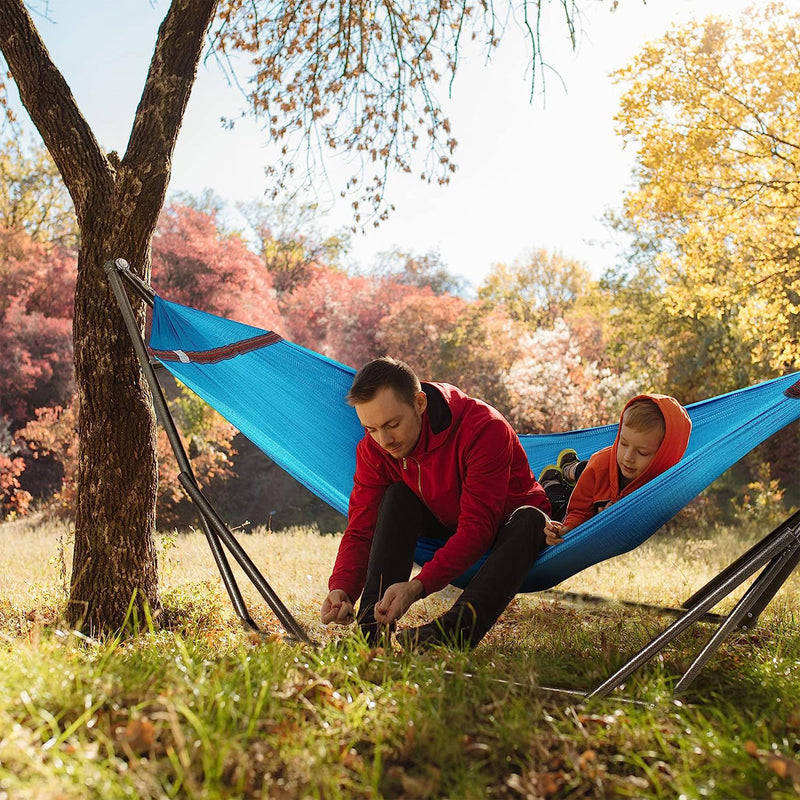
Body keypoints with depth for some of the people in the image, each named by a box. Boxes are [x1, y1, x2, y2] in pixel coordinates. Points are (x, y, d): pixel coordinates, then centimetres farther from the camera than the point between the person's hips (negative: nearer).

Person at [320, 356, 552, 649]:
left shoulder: (485, 428, -34)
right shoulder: (374, 447, -18)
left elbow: (477, 527, -39)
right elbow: (360, 530, -18)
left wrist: (417, 586, -50)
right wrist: (341, 588, -38)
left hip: (510, 531, -4)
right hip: (448, 525, 4)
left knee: (529, 518, -38)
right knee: (398, 496, -24)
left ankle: (455, 629, -54)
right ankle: (373, 627, -29)